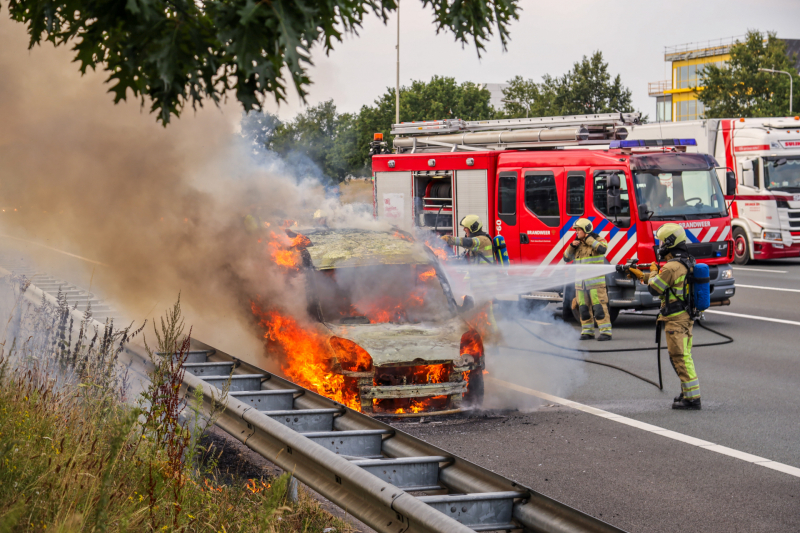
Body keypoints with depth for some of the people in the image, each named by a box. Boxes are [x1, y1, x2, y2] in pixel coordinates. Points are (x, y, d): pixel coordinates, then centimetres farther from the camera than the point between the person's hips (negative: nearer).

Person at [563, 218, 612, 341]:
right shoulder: (578, 244, 13)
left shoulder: (598, 241, -3)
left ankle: (606, 332, -9)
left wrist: (588, 239, -17)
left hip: (596, 282, -6)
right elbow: (566, 258, 12)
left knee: (599, 307, -10)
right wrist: (572, 246, -4)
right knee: (584, 308, 6)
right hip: (581, 282, 6)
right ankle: (587, 332, 14)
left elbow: (602, 248, -25)